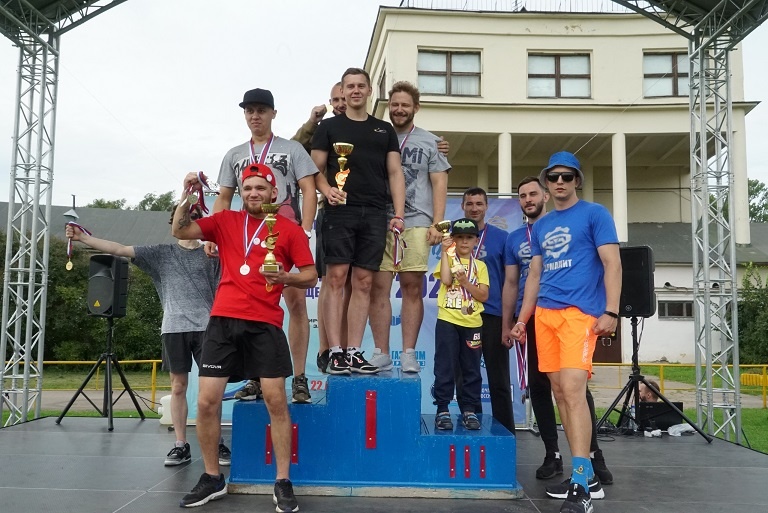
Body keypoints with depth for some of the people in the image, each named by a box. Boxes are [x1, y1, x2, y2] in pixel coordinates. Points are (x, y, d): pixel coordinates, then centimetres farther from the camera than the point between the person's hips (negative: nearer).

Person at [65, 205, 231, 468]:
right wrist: (85, 238, -2)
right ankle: (181, 445, 12)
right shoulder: (161, 253, 12)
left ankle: (217, 443, 6)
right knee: (178, 386, 4)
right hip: (174, 328, 1)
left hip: (206, 326, -1)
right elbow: (121, 249, 5)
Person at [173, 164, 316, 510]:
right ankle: (212, 479, 20)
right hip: (223, 320, 3)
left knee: (275, 400, -5)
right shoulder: (225, 221, 11)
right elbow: (180, 231, 5)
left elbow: (311, 275, 4)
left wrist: (285, 277, -15)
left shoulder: (289, 230, 3)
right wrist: (188, 195, -7)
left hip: (265, 323, -2)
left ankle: (283, 484, 7)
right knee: (206, 402, 2)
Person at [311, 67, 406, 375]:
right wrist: (326, 189, -16)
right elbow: (316, 170, 6)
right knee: (336, 279, -8)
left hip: (374, 214, 3)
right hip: (340, 212, -2)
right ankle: (336, 353, -5)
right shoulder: (329, 127, 11)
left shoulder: (384, 130, 18)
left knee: (363, 283, 2)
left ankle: (354, 353, 6)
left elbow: (395, 173, 12)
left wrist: (398, 215, 1)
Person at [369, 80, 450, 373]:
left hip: (416, 223, -1)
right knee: (378, 287, -3)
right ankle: (381, 354, 3)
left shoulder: (429, 142, 13)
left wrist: (437, 223, -3)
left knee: (412, 287, -1)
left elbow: (439, 184, 7)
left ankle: (409, 354, 5)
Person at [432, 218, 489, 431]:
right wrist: (445, 252, -10)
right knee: (445, 367, -2)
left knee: (471, 369, 6)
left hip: (472, 323, 2)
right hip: (447, 321, -2)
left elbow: (483, 295, 1)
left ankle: (469, 410, 14)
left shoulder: (480, 266, 11)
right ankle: (442, 410, 5)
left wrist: (465, 281, -12)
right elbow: (446, 280, -13)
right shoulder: (447, 259, 8)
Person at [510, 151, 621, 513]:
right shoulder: (540, 226, 19)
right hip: (544, 314, 6)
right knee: (559, 392, 6)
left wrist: (611, 311, -14)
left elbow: (612, 264, -4)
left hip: (580, 311, -6)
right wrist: (523, 319, 17)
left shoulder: (594, 214, 3)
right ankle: (586, 471, 18)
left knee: (572, 389, -18)